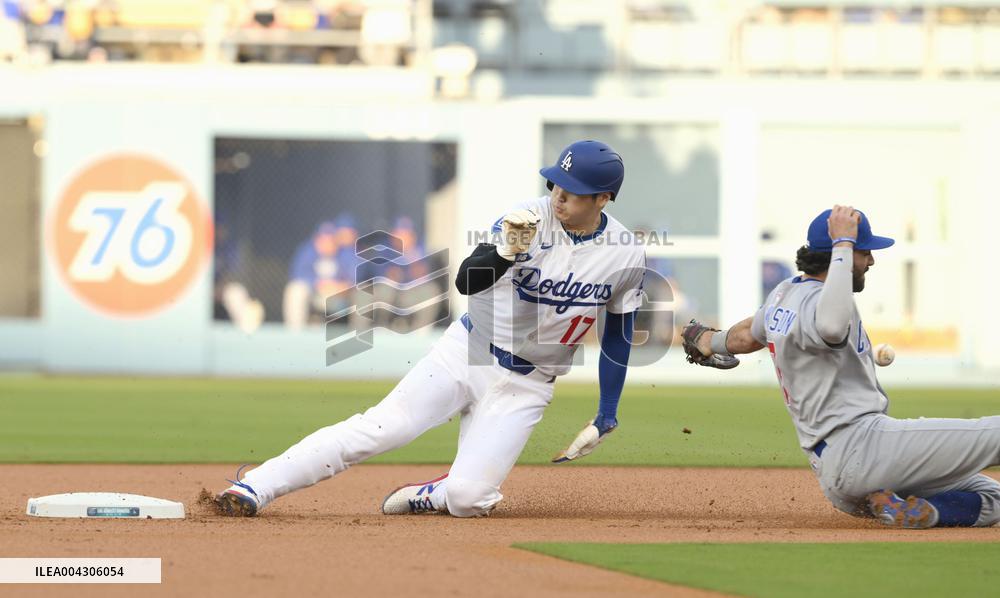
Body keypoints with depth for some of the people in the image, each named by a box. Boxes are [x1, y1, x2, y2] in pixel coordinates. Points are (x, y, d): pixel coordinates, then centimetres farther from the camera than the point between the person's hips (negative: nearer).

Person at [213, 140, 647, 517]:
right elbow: (467, 280, -19)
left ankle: (427, 496, 19)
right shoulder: (530, 219, -11)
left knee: (466, 498, -16)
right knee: (378, 428, -15)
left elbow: (619, 334, 6)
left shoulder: (627, 256, -8)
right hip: (466, 352, 0)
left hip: (524, 386, 1)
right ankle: (255, 488, -14)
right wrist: (506, 252, -38)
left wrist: (607, 413, 5)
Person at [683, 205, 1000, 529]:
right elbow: (832, 326, -40)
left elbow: (748, 335, 37)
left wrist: (711, 343, 61)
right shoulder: (814, 301, -14)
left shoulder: (783, 293, 17)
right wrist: (843, 245, -29)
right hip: (860, 442, -10)